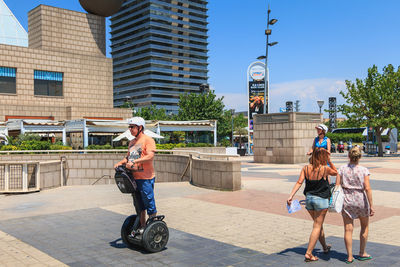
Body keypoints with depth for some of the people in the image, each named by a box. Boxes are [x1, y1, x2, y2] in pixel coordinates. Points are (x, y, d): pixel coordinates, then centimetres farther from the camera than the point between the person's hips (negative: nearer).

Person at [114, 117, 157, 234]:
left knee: (149, 202, -1)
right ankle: (142, 226, 28)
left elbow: (150, 156, -20)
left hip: (145, 178, -8)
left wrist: (134, 162, -24)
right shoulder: (132, 142, 17)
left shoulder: (148, 140, -9)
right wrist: (120, 163, 6)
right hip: (133, 177, 8)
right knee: (139, 205, 16)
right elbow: (128, 157, 25)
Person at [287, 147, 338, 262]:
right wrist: (330, 161, 7)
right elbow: (335, 172, 9)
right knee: (317, 226, 1)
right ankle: (308, 253, -2)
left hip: (309, 198, 5)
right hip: (321, 199, -5)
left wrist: (291, 196, -11)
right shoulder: (325, 169, -12)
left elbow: (299, 183, -9)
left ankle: (325, 247, 41)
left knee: (319, 224, 22)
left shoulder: (305, 168, -2)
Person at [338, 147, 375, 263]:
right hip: (360, 199, -1)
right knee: (364, 226, 20)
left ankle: (350, 256, 8)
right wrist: (371, 206, -8)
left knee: (348, 229, 6)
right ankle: (362, 253, 28)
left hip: (346, 200, 1)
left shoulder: (342, 169, -2)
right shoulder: (364, 170, -7)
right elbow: (367, 188, -12)